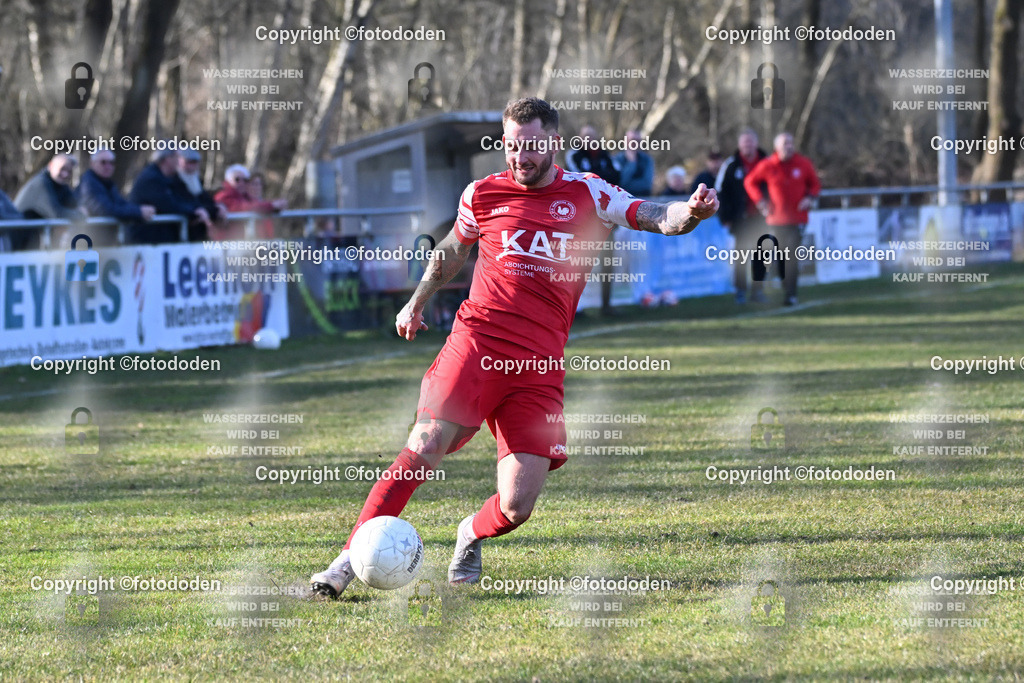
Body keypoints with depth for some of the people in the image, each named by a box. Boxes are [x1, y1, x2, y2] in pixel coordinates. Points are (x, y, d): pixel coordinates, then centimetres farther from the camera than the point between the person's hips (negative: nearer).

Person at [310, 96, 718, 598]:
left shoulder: (587, 195, 7)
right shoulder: (483, 194, 10)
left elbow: (657, 218, -3)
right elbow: (451, 251, 28)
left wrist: (690, 212, -25)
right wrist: (416, 303, 37)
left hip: (539, 367, 0)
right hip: (476, 343, 0)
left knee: (516, 506, -7)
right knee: (423, 449, -20)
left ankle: (471, 537, 28)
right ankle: (352, 558, -13)